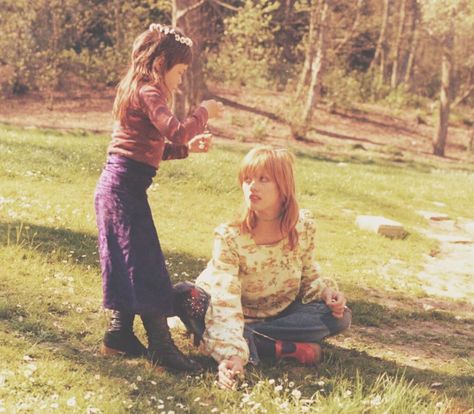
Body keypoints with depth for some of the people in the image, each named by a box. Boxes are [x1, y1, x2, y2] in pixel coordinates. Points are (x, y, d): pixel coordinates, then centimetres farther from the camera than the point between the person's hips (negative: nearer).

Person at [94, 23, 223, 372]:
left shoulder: (139, 92, 19)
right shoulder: (148, 92, -12)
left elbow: (154, 149, 23)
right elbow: (177, 132, -25)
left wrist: (188, 148, 12)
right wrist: (204, 113, -9)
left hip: (116, 186, 10)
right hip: (126, 186, -10)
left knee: (129, 263, 14)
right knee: (145, 264, -8)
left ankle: (119, 334, 21)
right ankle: (161, 345, -5)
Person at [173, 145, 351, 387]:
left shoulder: (304, 225, -14)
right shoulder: (230, 236, -26)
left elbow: (308, 276, 3)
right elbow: (225, 303, -35)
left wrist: (326, 291, -20)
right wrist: (232, 354, -49)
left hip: (279, 312, 3)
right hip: (237, 315, -2)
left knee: (340, 317, -20)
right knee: (185, 296, -33)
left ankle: (249, 340, -19)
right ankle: (286, 348, -31)